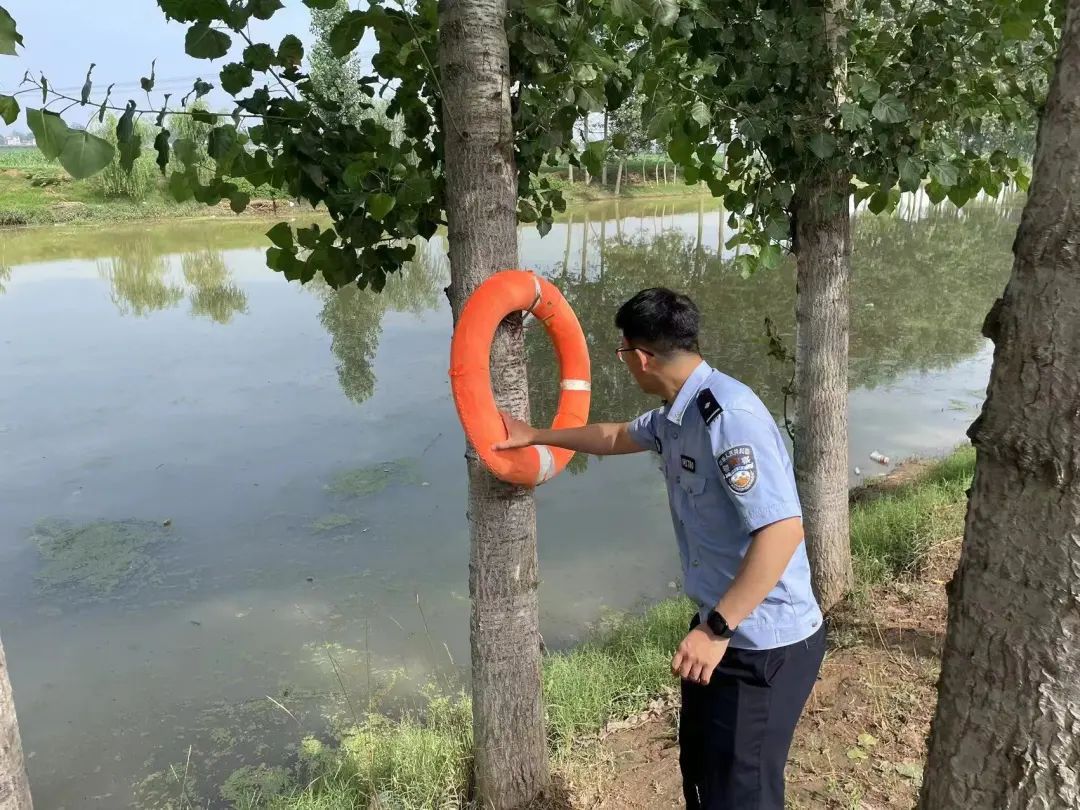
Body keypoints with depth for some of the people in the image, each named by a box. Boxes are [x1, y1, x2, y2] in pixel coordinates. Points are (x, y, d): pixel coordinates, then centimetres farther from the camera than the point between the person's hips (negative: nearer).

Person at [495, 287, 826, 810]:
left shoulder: (729, 413, -26)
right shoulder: (674, 416, 5)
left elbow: (783, 529, -32)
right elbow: (616, 438, 26)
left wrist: (716, 630, -30)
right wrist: (535, 436, 31)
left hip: (766, 643, -10)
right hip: (724, 626, 10)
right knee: (699, 767, 26)